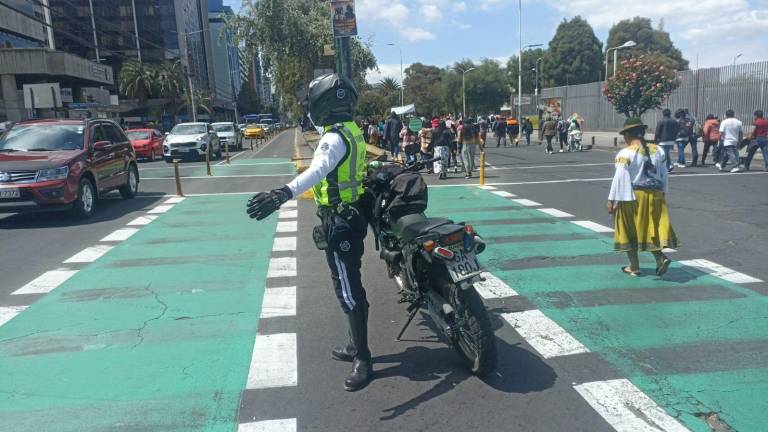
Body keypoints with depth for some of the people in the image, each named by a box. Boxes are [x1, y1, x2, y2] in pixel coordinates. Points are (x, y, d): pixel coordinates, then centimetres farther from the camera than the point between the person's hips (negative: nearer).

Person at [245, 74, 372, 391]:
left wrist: (284, 193, -55)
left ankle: (362, 360, 7)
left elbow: (319, 169, -41)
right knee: (350, 287, 19)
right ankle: (356, 346, 33)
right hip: (351, 215, 10)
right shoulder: (351, 131, 11)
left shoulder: (335, 137, -20)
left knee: (349, 292, -3)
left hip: (340, 222, -10)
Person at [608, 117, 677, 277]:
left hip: (632, 196, -5)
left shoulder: (625, 153, -14)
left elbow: (619, 179, -15)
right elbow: (664, 175, 13)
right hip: (654, 195, 6)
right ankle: (661, 257, -2)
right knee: (651, 228, 17)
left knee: (630, 231, 9)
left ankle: (634, 267, 17)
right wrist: (662, 192, 24)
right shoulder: (658, 150, 7)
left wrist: (612, 200, -11)